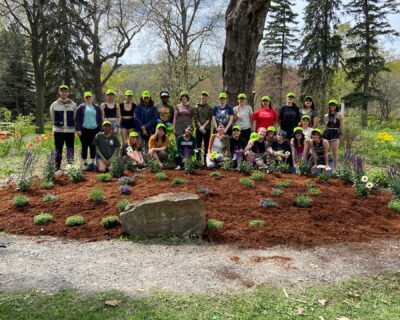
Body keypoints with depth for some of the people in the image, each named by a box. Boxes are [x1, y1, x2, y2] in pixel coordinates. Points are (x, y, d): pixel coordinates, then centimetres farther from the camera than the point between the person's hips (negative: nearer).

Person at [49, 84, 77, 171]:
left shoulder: (73, 104, 6)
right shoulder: (54, 104, 4)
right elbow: (52, 118, 12)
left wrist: (70, 125, 7)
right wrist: (57, 124, 10)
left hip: (70, 130, 0)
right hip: (58, 130, 0)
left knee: (70, 149, 1)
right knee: (58, 149, 4)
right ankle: (57, 166, 11)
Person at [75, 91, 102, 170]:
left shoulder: (96, 108, 11)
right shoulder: (81, 107, 5)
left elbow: (100, 119, 12)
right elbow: (77, 119, 1)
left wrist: (100, 130, 5)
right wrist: (78, 129, -7)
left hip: (94, 130, 2)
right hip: (84, 130, -2)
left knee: (93, 146, 4)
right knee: (84, 146, 3)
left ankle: (92, 163, 12)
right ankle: (85, 163, 10)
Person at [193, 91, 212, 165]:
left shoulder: (209, 108, 8)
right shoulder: (196, 107, 8)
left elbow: (209, 118, 0)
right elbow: (195, 118, 0)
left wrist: (204, 126, -11)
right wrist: (200, 126, -10)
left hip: (207, 129, 0)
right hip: (198, 129, 0)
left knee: (206, 145, 1)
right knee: (198, 145, 0)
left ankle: (206, 161, 4)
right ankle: (198, 160, 4)